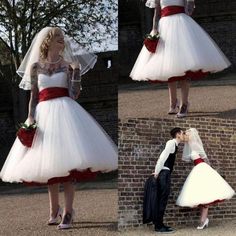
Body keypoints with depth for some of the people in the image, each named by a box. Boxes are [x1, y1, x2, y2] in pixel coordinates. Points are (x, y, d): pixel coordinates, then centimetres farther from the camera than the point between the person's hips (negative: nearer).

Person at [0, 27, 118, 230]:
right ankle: (54, 210, 19)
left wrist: (76, 71, -9)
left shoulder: (68, 65, 6)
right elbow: (33, 97, 9)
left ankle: (67, 213, -10)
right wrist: (30, 118, -3)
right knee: (48, 163, 6)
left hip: (64, 111, -2)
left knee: (67, 160, -11)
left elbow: (74, 94, -1)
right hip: (43, 113, 2)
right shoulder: (35, 66, 10)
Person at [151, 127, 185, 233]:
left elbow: (163, 157, 20)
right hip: (164, 173, -9)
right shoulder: (172, 142, -11)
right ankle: (158, 226, -6)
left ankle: (159, 224, 16)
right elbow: (163, 156, -18)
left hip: (166, 173, 9)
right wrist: (157, 172, -18)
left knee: (162, 199, 11)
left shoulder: (174, 144, 18)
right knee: (162, 199, -8)